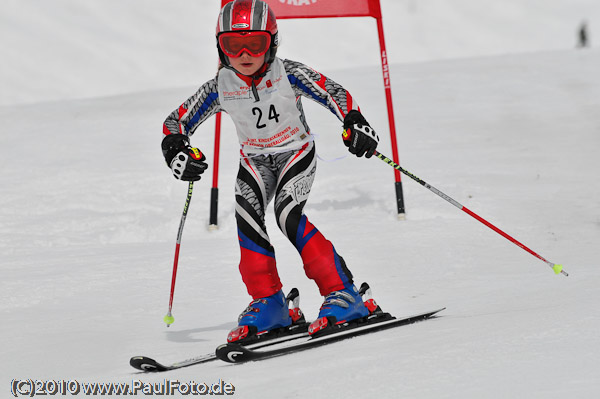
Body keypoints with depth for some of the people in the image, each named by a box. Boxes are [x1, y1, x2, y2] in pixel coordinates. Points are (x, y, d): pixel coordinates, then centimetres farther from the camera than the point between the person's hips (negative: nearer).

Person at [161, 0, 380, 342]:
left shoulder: (289, 75, -21)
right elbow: (176, 121, -9)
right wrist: (176, 150, -29)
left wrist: (355, 123, -33)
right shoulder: (220, 88, -14)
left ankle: (342, 293, -19)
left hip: (296, 154, -3)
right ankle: (269, 302, -7)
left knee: (288, 215, -25)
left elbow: (334, 93, -17)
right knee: (247, 217, -19)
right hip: (255, 162, 3)